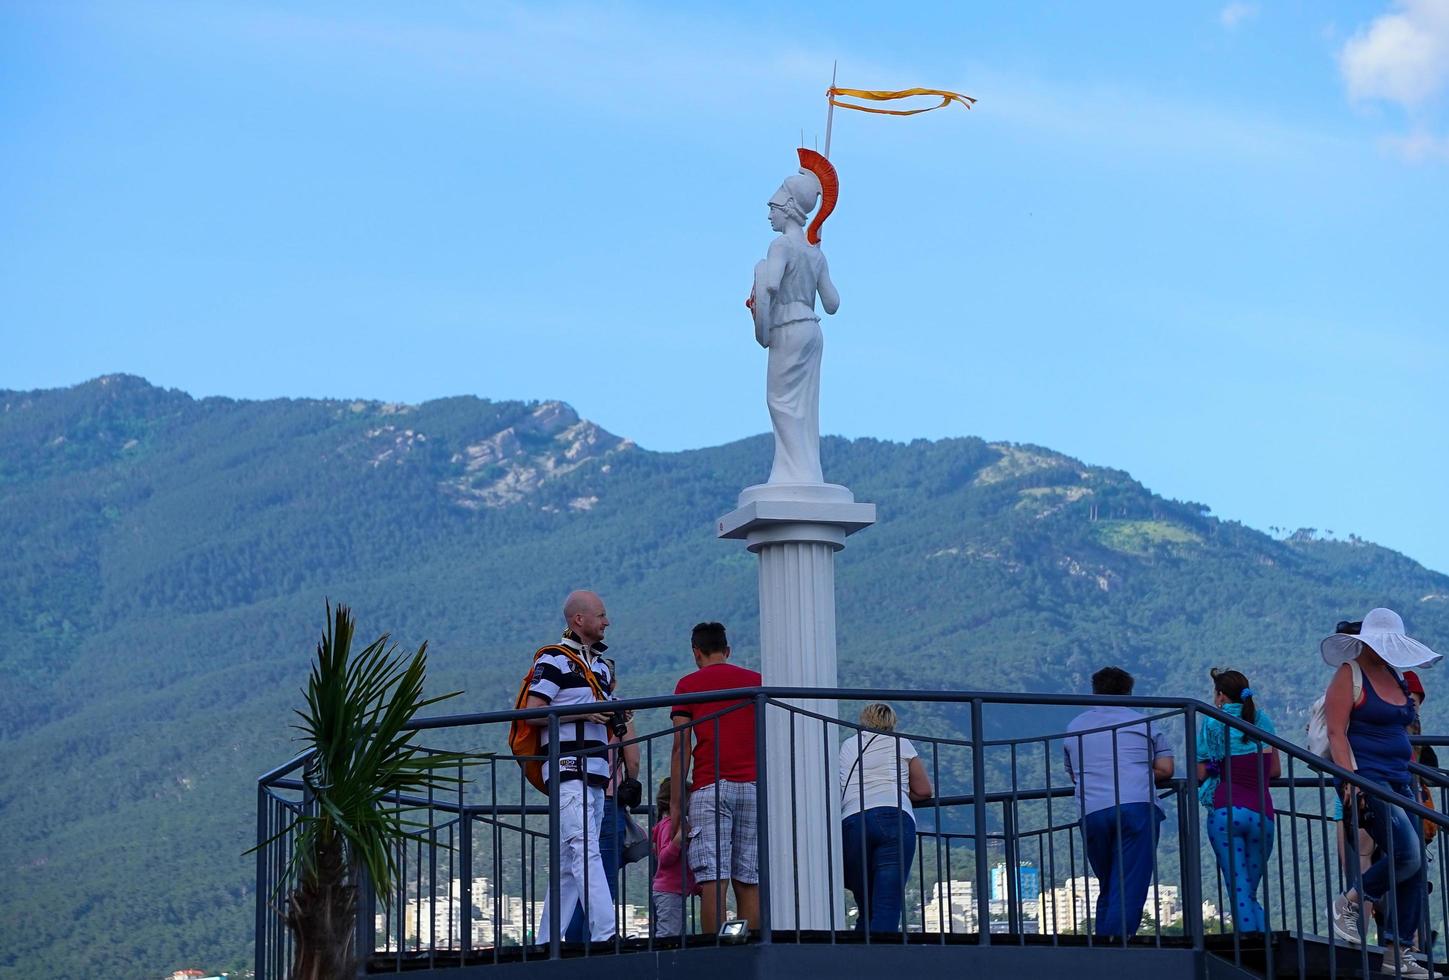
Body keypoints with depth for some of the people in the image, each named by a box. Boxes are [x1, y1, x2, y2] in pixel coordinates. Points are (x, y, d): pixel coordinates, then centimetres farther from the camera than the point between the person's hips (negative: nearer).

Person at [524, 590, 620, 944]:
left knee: (569, 863, 7)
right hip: (567, 769, -9)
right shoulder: (553, 660, -3)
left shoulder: (603, 665, 23)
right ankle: (606, 935, -28)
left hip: (595, 773, 9)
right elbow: (532, 713, -11)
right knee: (586, 851, -19)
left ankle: (544, 941, 10)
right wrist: (583, 713, -15)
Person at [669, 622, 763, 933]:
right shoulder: (758, 681, 15)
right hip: (754, 786, 3)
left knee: (712, 878, -8)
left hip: (709, 787, -3)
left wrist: (676, 801, 2)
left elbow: (681, 747, 1)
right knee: (749, 881, 3)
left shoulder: (688, 684, 7)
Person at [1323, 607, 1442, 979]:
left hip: (1399, 781, 8)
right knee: (1407, 854, -22)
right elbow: (1336, 732, -11)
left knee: (1414, 868, 2)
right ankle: (1349, 902, -1)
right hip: (1367, 780, -8)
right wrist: (1350, 779, -21)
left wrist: (1412, 779, 21)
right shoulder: (1349, 674, -4)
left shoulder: (1394, 676, 19)